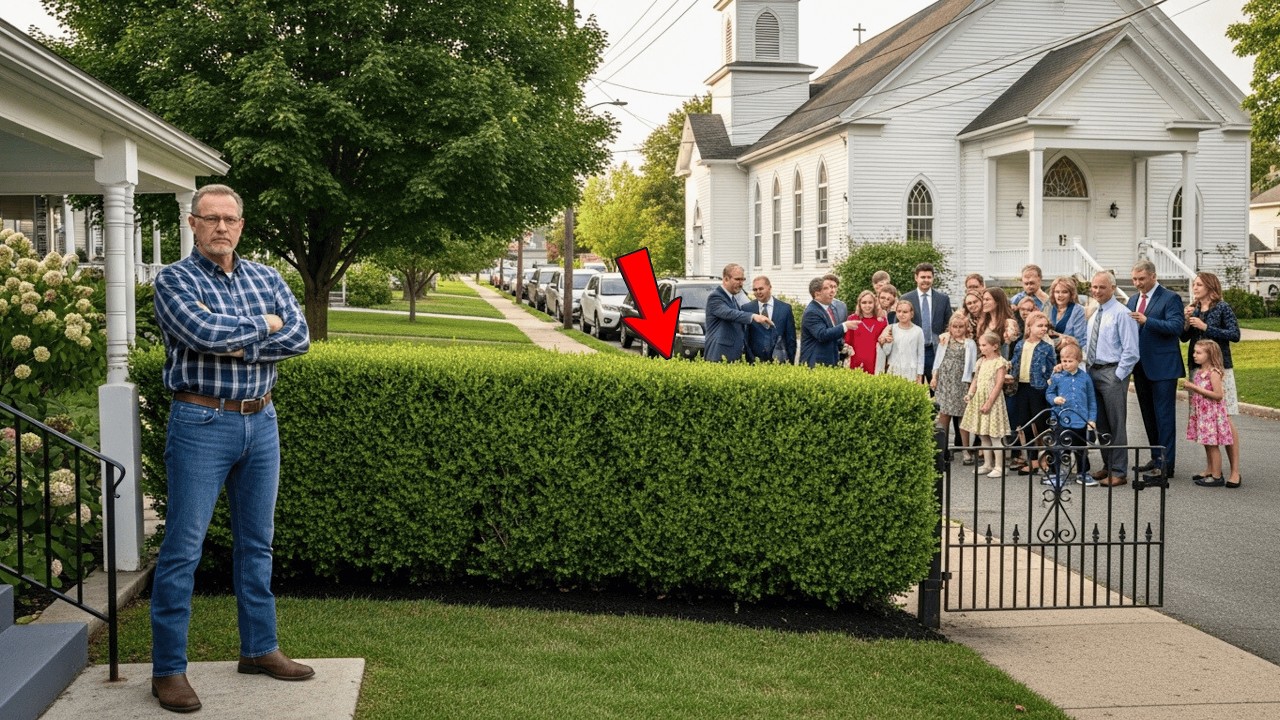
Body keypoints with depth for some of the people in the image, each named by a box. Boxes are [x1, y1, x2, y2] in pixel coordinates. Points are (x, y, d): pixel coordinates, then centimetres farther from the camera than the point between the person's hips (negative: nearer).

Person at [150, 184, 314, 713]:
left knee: (256, 542, 14)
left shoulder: (267, 279, 9)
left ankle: (259, 649, 26)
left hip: (261, 422, 5)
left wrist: (235, 345, -16)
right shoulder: (174, 280, -5)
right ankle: (168, 669, 8)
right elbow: (202, 332, -23)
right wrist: (262, 325, -9)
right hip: (202, 425, -5)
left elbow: (299, 337, -5)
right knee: (183, 548, -2)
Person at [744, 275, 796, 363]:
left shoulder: (785, 308, 4)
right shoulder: (746, 308, 2)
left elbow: (791, 337, 6)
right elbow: (744, 337, 4)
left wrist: (790, 362, 1)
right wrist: (751, 358, -4)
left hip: (780, 361, 1)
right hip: (755, 362, 0)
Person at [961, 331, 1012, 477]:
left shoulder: (1000, 362, -10)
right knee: (983, 435, 11)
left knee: (994, 436, -5)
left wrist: (989, 403, -19)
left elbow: (999, 385, -15)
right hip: (979, 399, 8)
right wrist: (970, 394, -2)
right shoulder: (981, 361, 12)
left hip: (993, 400, -8)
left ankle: (999, 467, 2)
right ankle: (987, 464, 20)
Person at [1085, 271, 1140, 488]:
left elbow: (1131, 351, -15)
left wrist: (1117, 376, -15)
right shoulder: (1094, 314, 13)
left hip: (1113, 374, -8)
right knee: (1100, 423, 15)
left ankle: (1119, 472, 2)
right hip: (1093, 371, 8)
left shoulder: (1121, 314, -12)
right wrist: (1087, 365, 13)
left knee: (1116, 425, -3)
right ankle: (1107, 466, 26)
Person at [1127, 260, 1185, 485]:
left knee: (1164, 415, -6)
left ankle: (1166, 465, -5)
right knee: (1149, 415, 14)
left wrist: (1147, 321, -28)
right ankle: (1156, 458, 24)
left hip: (1162, 367, -7)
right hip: (1141, 367, 7)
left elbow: (1176, 326, -19)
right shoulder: (1133, 300, 15)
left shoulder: (1170, 298, -7)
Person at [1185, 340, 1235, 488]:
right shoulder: (1199, 371, 10)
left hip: (1211, 413, -9)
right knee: (1207, 444, 15)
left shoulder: (1214, 372, -16)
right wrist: (1189, 386, 5)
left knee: (1212, 445, -3)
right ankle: (1211, 471, 24)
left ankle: (1217, 477, 3)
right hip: (1201, 413, 9)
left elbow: (1218, 395, -22)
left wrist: (1195, 387, -23)